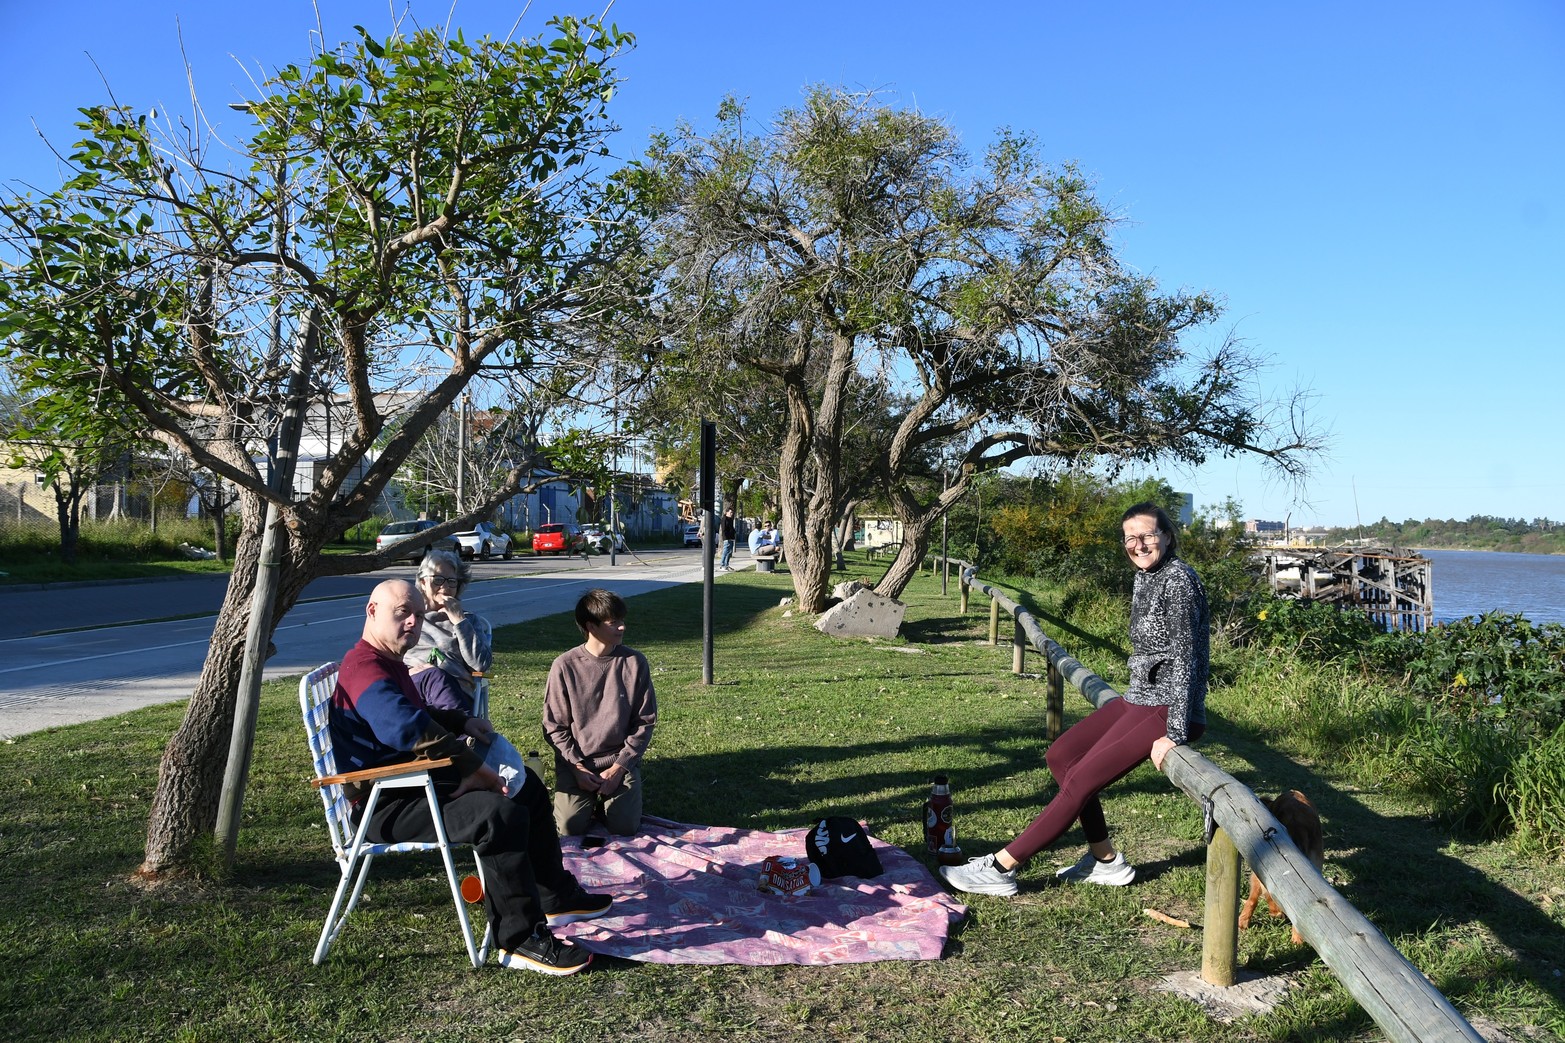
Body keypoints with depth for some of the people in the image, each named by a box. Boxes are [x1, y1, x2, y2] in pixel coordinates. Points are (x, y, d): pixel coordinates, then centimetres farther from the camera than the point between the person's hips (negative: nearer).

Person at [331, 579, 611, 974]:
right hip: (387, 808, -12)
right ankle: (520, 940, -24)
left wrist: (461, 722, 10)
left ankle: (556, 897, 26)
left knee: (527, 786, 18)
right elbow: (411, 728, -36)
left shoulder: (388, 664, 16)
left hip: (418, 783, 12)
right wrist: (474, 770, -30)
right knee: (502, 815, -32)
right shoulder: (364, 669, -20)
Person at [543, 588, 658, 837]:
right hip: (575, 761, 0)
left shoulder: (635, 663, -6)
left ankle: (609, 796, 17)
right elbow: (554, 726, -2)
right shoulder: (565, 666, -9)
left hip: (621, 760, 1)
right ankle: (590, 799, 17)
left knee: (625, 827, -15)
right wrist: (578, 767, -12)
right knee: (571, 827, -16)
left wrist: (618, 768, -10)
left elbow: (644, 722, -2)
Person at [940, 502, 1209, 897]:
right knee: (1061, 755, 10)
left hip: (1166, 709, -10)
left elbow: (1184, 657, -21)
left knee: (1081, 780, -13)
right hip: (1137, 699, 10)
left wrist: (1174, 734, -23)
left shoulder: (1179, 579, -17)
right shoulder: (1143, 579, 11)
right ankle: (1105, 860, 15)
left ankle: (1000, 868, -9)